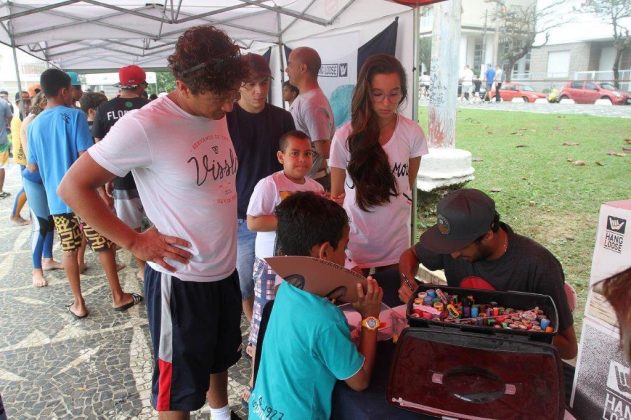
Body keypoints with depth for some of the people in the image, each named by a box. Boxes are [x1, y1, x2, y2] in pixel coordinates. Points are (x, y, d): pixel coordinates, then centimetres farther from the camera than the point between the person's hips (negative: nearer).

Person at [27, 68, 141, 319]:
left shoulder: (34, 125, 7)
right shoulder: (74, 116, -10)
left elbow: (32, 167, 11)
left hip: (56, 198, 5)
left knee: (69, 250, 12)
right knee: (103, 246, 7)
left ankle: (78, 303, 20)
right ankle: (118, 297, 18)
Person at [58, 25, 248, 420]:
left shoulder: (218, 115, 1)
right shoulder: (145, 125, -21)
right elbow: (73, 186, -15)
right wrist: (135, 242, -17)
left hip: (226, 269, 7)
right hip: (181, 278, -7)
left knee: (220, 357, 29)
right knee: (179, 385, 14)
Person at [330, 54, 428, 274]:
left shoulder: (413, 133, -9)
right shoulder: (345, 136, -13)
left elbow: (409, 184, 7)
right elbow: (337, 194, -3)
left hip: (396, 240, 2)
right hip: (355, 240, -1)